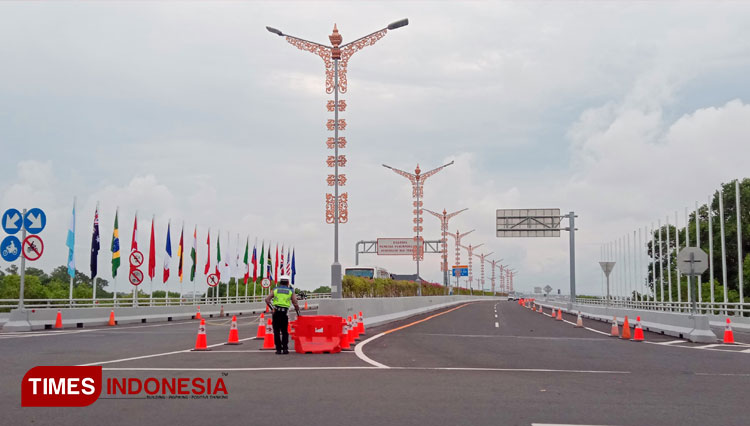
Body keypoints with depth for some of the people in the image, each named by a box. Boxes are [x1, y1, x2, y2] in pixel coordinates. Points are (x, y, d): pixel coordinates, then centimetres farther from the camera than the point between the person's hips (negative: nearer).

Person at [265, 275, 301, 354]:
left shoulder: (275, 290, 11)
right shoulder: (290, 291, 9)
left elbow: (267, 300, -2)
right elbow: (295, 304, 3)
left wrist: (272, 308, -1)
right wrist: (298, 313, 14)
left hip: (276, 312, 0)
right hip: (285, 313, 0)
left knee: (276, 331, 5)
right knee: (284, 331, 11)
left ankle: (278, 349, 1)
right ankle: (285, 348, 5)